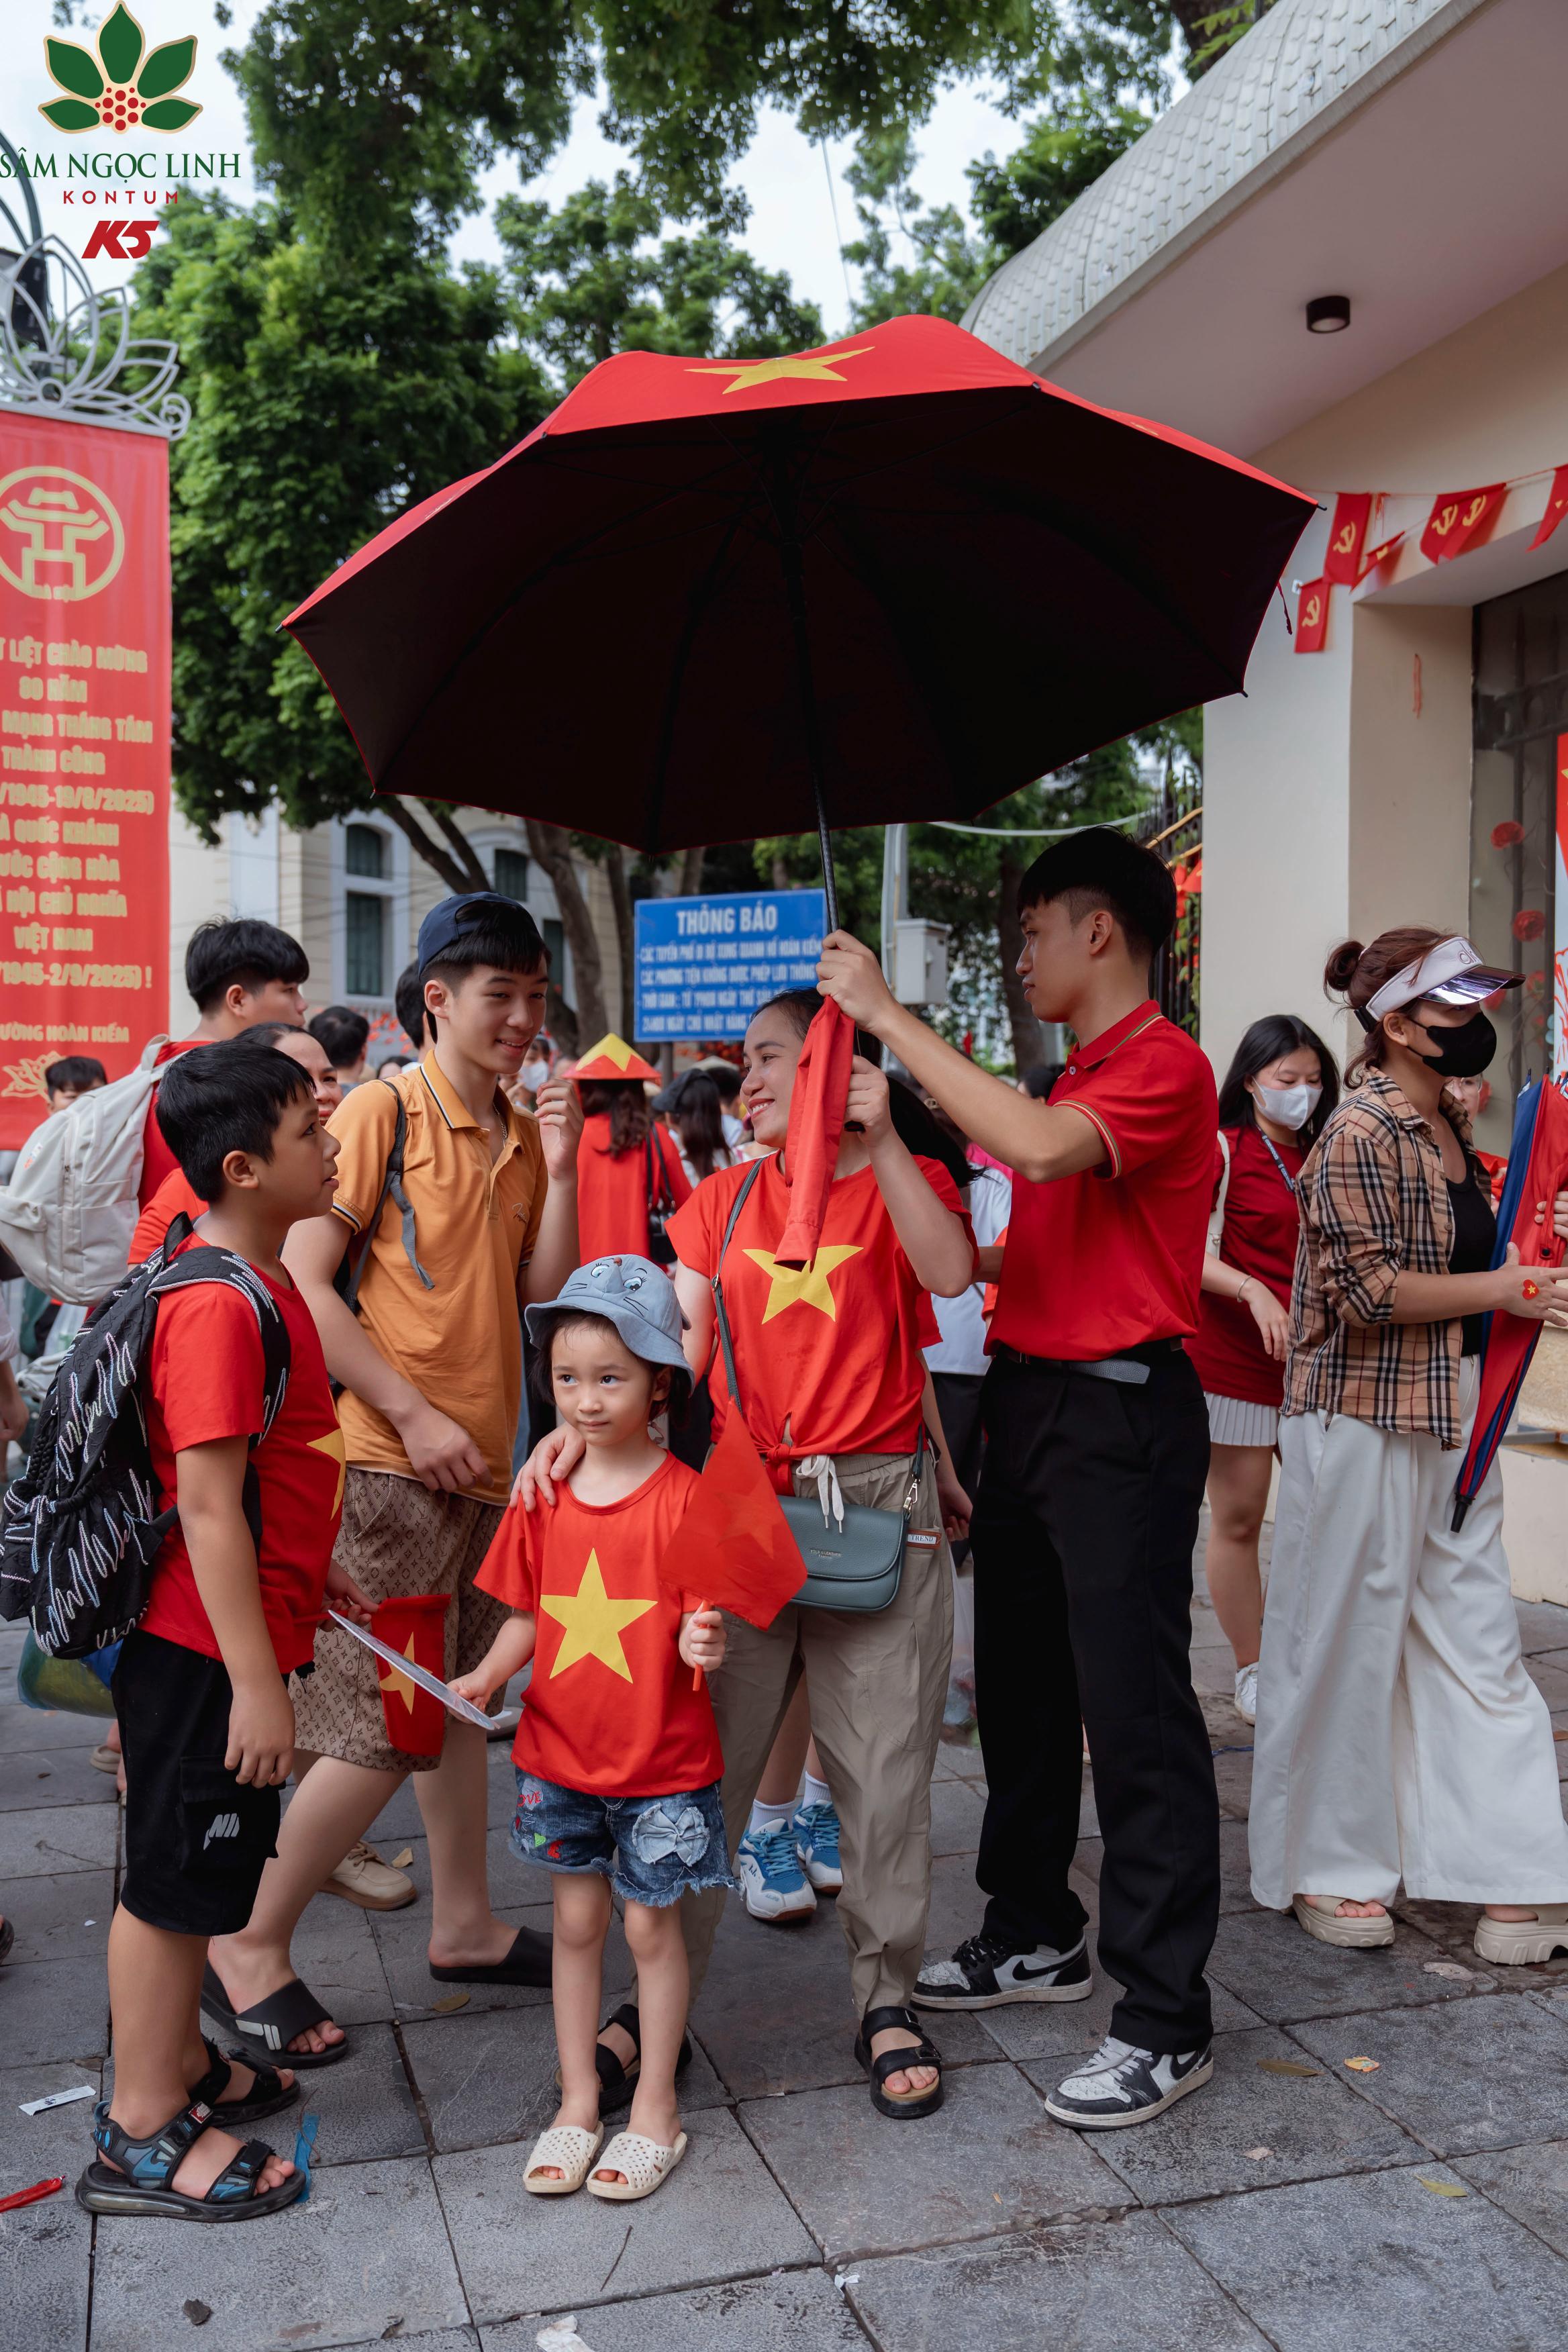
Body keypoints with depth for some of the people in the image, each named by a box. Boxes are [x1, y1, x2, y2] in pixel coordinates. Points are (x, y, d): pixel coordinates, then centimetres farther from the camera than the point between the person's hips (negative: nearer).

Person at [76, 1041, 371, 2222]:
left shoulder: (257, 1282, 8)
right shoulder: (218, 1306, -24)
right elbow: (206, 1506, -26)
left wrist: (313, 1569, 23)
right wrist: (255, 1683, -23)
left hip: (238, 1632, 10)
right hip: (206, 1650, -9)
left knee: (198, 1869, 22)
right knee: (174, 1877, 5)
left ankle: (177, 2061, 39)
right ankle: (141, 2135, 22)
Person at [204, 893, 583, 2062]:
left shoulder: (523, 1132, 12)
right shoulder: (381, 1110, -9)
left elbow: (545, 1287, 8)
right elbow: (303, 1281, -13)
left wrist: (559, 1168, -3)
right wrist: (414, 1415, -15)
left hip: (481, 1460, 7)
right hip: (389, 1460, -7)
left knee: (459, 1699, 17)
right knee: (383, 1727, -6)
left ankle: (465, 1923, 30)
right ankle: (252, 1945, 11)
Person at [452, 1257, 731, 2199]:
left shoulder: (683, 1496, -14)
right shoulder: (544, 1496, 0)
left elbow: (698, 1621, -12)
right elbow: (530, 1613, 7)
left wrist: (705, 1644, -33)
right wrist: (488, 1674, -9)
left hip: (663, 1759, -4)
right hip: (560, 1752, 4)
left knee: (651, 1922, 9)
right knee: (577, 1919, 15)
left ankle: (657, 2107, 26)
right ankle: (579, 2102, 31)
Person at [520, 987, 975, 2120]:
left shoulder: (907, 1182, 4)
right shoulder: (723, 1198, 12)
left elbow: (949, 1272, -19)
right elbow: (679, 1338, 1)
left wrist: (880, 1136, -22)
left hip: (878, 1504, -2)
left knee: (885, 1765, 6)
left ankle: (888, 2000, 23)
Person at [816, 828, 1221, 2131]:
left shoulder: (1165, 1066, -12)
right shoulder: (1072, 1081, 16)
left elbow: (1044, 1146, -31)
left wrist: (890, 1016, -26)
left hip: (1122, 1414, -10)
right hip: (1031, 1400, 10)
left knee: (1135, 1710, -4)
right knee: (1019, 1687, 18)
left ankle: (1166, 2021, 8)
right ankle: (1037, 1936, 35)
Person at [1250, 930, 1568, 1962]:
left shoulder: (1450, 1124, 13)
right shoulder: (1361, 1132, -15)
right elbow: (1372, 1289, -21)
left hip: (1454, 1422, 9)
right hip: (1364, 1421, -9)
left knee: (1479, 1641, 9)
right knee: (1348, 1644, 4)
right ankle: (1326, 1871, 21)